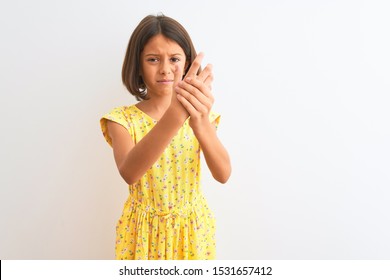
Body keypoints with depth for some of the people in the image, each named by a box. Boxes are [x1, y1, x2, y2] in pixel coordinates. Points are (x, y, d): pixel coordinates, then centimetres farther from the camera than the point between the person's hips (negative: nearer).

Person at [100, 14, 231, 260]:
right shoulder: (123, 118, -12)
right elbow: (129, 173, -32)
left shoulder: (199, 114, -6)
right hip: (145, 230, -1)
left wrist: (201, 123, -40)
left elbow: (223, 174, -21)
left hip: (193, 228, 2)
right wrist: (174, 116, -46)